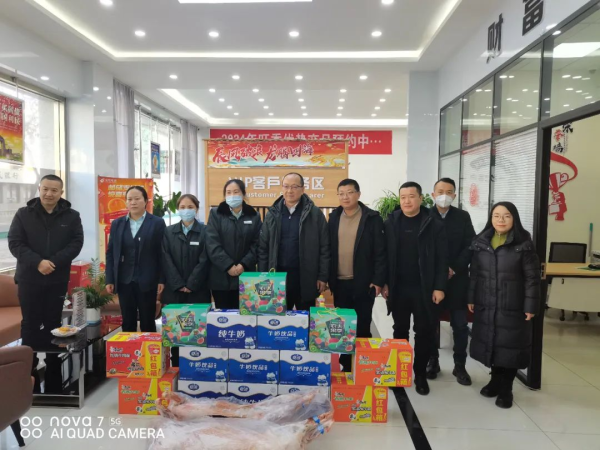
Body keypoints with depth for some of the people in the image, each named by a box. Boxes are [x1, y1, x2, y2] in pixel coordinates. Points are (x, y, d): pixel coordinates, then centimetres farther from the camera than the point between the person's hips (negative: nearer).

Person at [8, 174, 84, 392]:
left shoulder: (72, 216, 1)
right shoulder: (23, 214, 1)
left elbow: (76, 243, -5)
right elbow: (14, 243, -5)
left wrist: (54, 261, -19)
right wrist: (37, 262, -19)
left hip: (58, 280, 1)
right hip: (29, 279, 0)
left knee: (53, 325, 9)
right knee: (30, 325, 7)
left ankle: (53, 379, 20)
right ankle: (29, 372, 18)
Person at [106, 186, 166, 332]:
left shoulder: (157, 223, -1)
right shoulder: (117, 224, 9)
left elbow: (162, 253, -3)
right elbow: (110, 253, 9)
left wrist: (161, 279, -7)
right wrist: (109, 280, 3)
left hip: (147, 281, -3)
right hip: (124, 281, 3)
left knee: (148, 323, 5)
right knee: (127, 323, 10)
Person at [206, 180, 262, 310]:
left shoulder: (254, 216, 8)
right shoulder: (216, 214, 4)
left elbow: (256, 244, 1)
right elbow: (212, 244, -6)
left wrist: (244, 264, -13)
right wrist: (228, 266, -14)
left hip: (245, 276, 1)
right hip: (221, 277, -1)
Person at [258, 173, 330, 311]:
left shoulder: (315, 214, -3)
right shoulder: (273, 214, 4)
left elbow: (324, 247, -2)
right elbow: (263, 247, 6)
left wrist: (323, 277, -5)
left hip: (305, 278, -2)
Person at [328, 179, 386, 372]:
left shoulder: (372, 218, -6)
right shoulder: (334, 217, 7)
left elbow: (380, 252, -8)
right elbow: (328, 249, 7)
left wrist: (378, 280, -13)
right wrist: (327, 277, 3)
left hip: (363, 282, -4)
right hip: (339, 282, 4)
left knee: (362, 327, 5)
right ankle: (345, 366, 25)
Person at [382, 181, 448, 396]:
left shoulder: (434, 225, -4)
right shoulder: (391, 223, 1)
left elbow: (442, 259, -4)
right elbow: (384, 255, 2)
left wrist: (439, 287, -9)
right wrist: (384, 283, -2)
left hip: (424, 289, -1)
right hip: (398, 288, 2)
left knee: (424, 332, 8)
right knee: (400, 331, 13)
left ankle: (420, 374, 23)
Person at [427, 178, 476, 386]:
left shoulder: (463, 217, 4)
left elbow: (470, 247, -1)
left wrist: (454, 269, -11)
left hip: (457, 279, 1)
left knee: (460, 325, 5)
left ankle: (460, 366, 18)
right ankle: (433, 362, 23)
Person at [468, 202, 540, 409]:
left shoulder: (524, 244, -6)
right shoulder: (481, 242, 4)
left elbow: (532, 278, -6)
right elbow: (474, 273, 8)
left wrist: (530, 306, -10)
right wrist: (471, 298, 6)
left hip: (512, 306, -3)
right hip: (486, 304, 3)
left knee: (510, 345, 4)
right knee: (490, 343, 11)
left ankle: (506, 388, 20)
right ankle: (495, 380, 30)